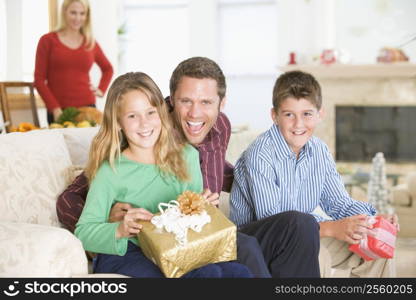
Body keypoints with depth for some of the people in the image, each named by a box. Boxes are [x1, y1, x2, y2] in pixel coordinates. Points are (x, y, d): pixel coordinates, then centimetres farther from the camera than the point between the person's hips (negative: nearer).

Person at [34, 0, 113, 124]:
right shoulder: (48, 40, 4)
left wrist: (101, 90, 11)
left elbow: (107, 69, 28)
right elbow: (39, 79, -1)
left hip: (87, 106, 2)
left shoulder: (91, 43, 11)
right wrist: (55, 108, -10)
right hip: (59, 111, -2)